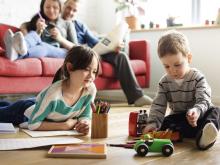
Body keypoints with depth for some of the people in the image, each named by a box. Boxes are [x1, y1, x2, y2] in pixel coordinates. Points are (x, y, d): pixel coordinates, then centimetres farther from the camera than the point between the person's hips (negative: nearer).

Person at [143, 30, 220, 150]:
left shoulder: (197, 78, -12)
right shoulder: (164, 82, -3)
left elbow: (203, 101, -22)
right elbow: (158, 105, -5)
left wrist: (197, 111, -47)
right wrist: (153, 123, -23)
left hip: (198, 116, -3)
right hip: (178, 117, 3)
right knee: (164, 124, -24)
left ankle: (203, 136, -60)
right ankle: (199, 132, -39)